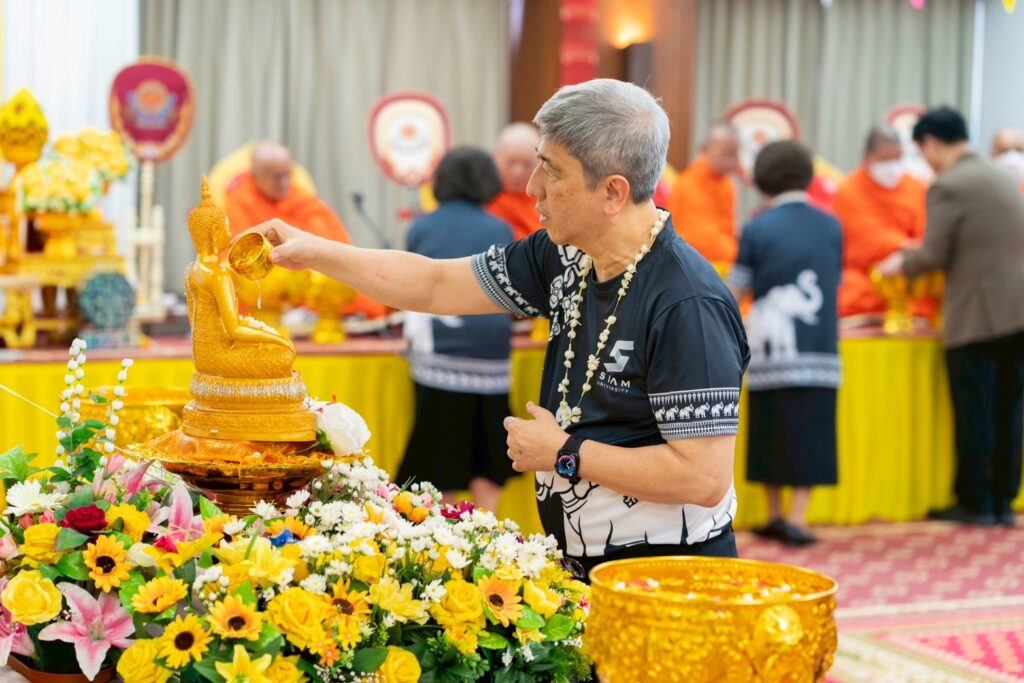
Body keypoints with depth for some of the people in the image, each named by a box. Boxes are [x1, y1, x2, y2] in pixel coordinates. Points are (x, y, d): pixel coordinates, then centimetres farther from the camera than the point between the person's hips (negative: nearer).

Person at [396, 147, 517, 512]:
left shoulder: (420, 229, 9)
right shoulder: (500, 231, 6)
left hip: (437, 350, 0)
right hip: (489, 350, 0)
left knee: (440, 448, 6)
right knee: (489, 455, 11)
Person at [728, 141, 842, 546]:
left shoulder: (757, 229, -4)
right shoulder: (832, 227, 5)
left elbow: (735, 292, 0)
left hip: (771, 348, -1)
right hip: (820, 348, 1)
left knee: (771, 432, 11)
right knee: (810, 433, 3)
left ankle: (775, 515, 18)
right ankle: (796, 519, -3)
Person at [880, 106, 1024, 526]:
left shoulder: (947, 186, -11)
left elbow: (934, 255, -12)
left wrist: (901, 265, 8)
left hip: (977, 317, -7)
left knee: (973, 412, 2)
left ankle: (974, 504, 9)